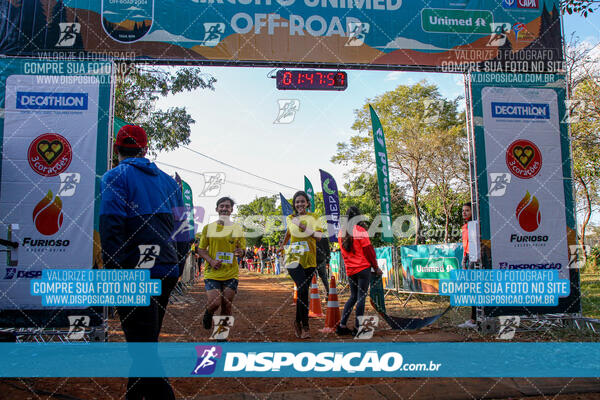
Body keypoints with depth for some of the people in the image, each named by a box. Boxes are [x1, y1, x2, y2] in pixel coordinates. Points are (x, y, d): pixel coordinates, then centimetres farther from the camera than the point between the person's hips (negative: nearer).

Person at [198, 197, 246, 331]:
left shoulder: (238, 229, 7)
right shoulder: (208, 227, 4)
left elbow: (242, 249, 12)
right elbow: (201, 249, 7)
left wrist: (240, 252, -13)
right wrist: (211, 260, -11)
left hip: (231, 273, 1)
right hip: (212, 272, -1)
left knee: (226, 306, 1)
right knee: (215, 303, -13)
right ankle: (208, 313, 22)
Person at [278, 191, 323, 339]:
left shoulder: (313, 218, 5)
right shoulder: (290, 219, 9)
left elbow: (319, 236, -8)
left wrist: (306, 229, -23)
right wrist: (282, 245, 37)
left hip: (309, 260, 1)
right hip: (294, 258, -1)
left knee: (303, 291, 5)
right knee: (303, 289, -19)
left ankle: (298, 321, 26)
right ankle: (305, 326, -11)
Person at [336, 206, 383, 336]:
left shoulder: (341, 233, 9)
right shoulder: (360, 230, -9)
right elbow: (368, 250, -7)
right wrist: (376, 267, 1)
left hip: (350, 270, 6)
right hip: (363, 269, -6)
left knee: (353, 297, 15)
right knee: (361, 297, 0)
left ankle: (342, 326, 11)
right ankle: (357, 328, 2)